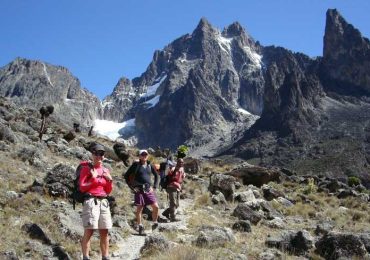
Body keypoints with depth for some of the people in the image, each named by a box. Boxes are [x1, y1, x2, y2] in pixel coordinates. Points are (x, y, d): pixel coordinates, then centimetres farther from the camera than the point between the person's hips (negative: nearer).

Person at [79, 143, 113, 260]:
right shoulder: (86, 169, 1)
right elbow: (82, 187, -6)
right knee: (89, 231, -9)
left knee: (104, 232, 7)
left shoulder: (106, 170, 16)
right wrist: (93, 178, -12)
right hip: (91, 201, -6)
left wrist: (110, 181, 1)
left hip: (104, 202, 6)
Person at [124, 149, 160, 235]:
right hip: (139, 189, -3)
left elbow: (156, 176, 20)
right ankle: (140, 228, 11)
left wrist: (154, 187, 8)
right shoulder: (135, 165, -1)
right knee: (139, 209, 2)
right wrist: (132, 187, -5)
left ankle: (155, 223, 11)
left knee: (155, 206, -6)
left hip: (149, 189, 3)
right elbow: (126, 176, 1)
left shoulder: (149, 166, 9)